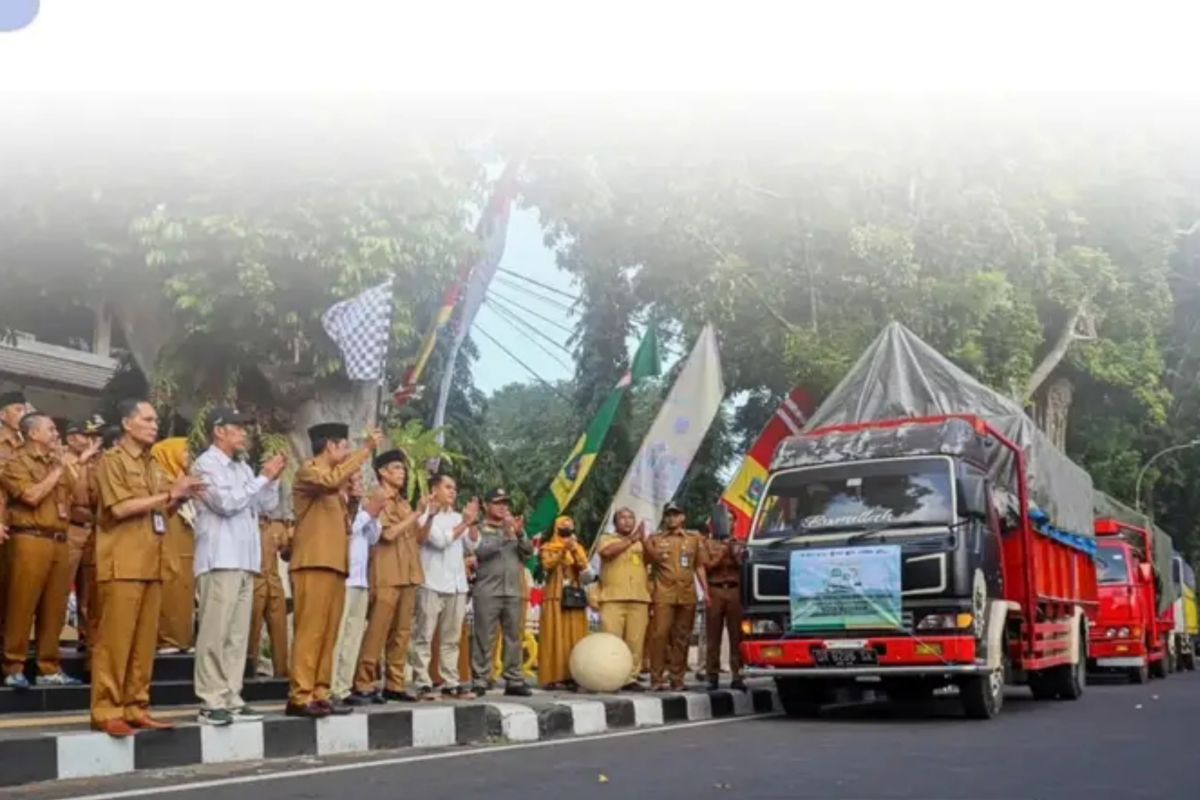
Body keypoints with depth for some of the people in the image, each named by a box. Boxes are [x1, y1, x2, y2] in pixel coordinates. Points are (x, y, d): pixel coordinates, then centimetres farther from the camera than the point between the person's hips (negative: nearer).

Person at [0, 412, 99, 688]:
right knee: (22, 606, -5)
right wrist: (58, 470, -5)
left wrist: (73, 466, 7)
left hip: (60, 541, 6)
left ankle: (49, 668, 12)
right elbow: (32, 496, -15)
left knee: (54, 609, 6)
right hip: (31, 540, -6)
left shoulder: (58, 462, 20)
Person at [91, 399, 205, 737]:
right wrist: (168, 494, -11)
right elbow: (120, 508, -13)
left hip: (151, 563, 7)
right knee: (115, 639, -6)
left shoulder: (152, 466, 19)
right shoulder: (112, 460, -2)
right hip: (123, 564, -7)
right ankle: (106, 711, -2)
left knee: (144, 641, 6)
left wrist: (180, 498, 2)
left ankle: (135, 708, 10)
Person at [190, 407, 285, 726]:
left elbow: (266, 505, 18)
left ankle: (231, 699, 10)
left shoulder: (243, 468, 17)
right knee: (215, 632, -8)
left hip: (245, 560, 8)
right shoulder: (206, 464, -3)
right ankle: (211, 703, -6)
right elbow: (227, 502, -15)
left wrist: (273, 479, 3)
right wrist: (263, 477, -9)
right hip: (220, 560, -8)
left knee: (238, 634, 7)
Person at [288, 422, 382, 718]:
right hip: (314, 564, -9)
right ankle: (300, 697, -13)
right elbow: (333, 479, -27)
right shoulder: (308, 471, -3)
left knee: (328, 634, 5)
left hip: (334, 564, 9)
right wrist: (366, 450, -22)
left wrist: (348, 498, 11)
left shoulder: (332, 481, 25)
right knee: (310, 632, -12)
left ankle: (319, 695, 6)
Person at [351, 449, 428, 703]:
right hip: (387, 576, -7)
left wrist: (430, 516, 4)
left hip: (408, 575, 7)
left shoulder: (404, 504, 20)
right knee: (377, 631, -10)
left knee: (402, 632, 6)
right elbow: (388, 533, -14)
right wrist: (417, 513, -10)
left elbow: (420, 538, 18)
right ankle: (363, 685, -8)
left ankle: (394, 684, 10)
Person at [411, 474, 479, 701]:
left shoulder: (457, 517, 17)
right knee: (424, 637, -5)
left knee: (451, 638, 7)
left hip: (457, 585, 6)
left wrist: (473, 523, -3)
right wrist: (465, 523, -8)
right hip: (432, 584, -6)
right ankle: (423, 685, -5)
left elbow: (472, 546, 11)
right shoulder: (427, 515, -1)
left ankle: (451, 684, 10)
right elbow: (440, 540, -14)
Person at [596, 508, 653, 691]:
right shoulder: (607, 539, 12)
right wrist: (630, 540, -12)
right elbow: (607, 552, -12)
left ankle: (631, 678, 3)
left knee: (635, 641, -2)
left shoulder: (642, 543, 23)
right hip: (613, 598, -3)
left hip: (639, 599, 3)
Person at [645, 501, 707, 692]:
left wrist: (705, 590, 7)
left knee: (682, 638, 5)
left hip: (687, 595, 2)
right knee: (660, 634, -11)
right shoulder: (655, 540, 11)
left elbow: (699, 566, 14)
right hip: (663, 595, -2)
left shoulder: (694, 539, 13)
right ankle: (657, 678, -8)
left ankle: (677, 678, 13)